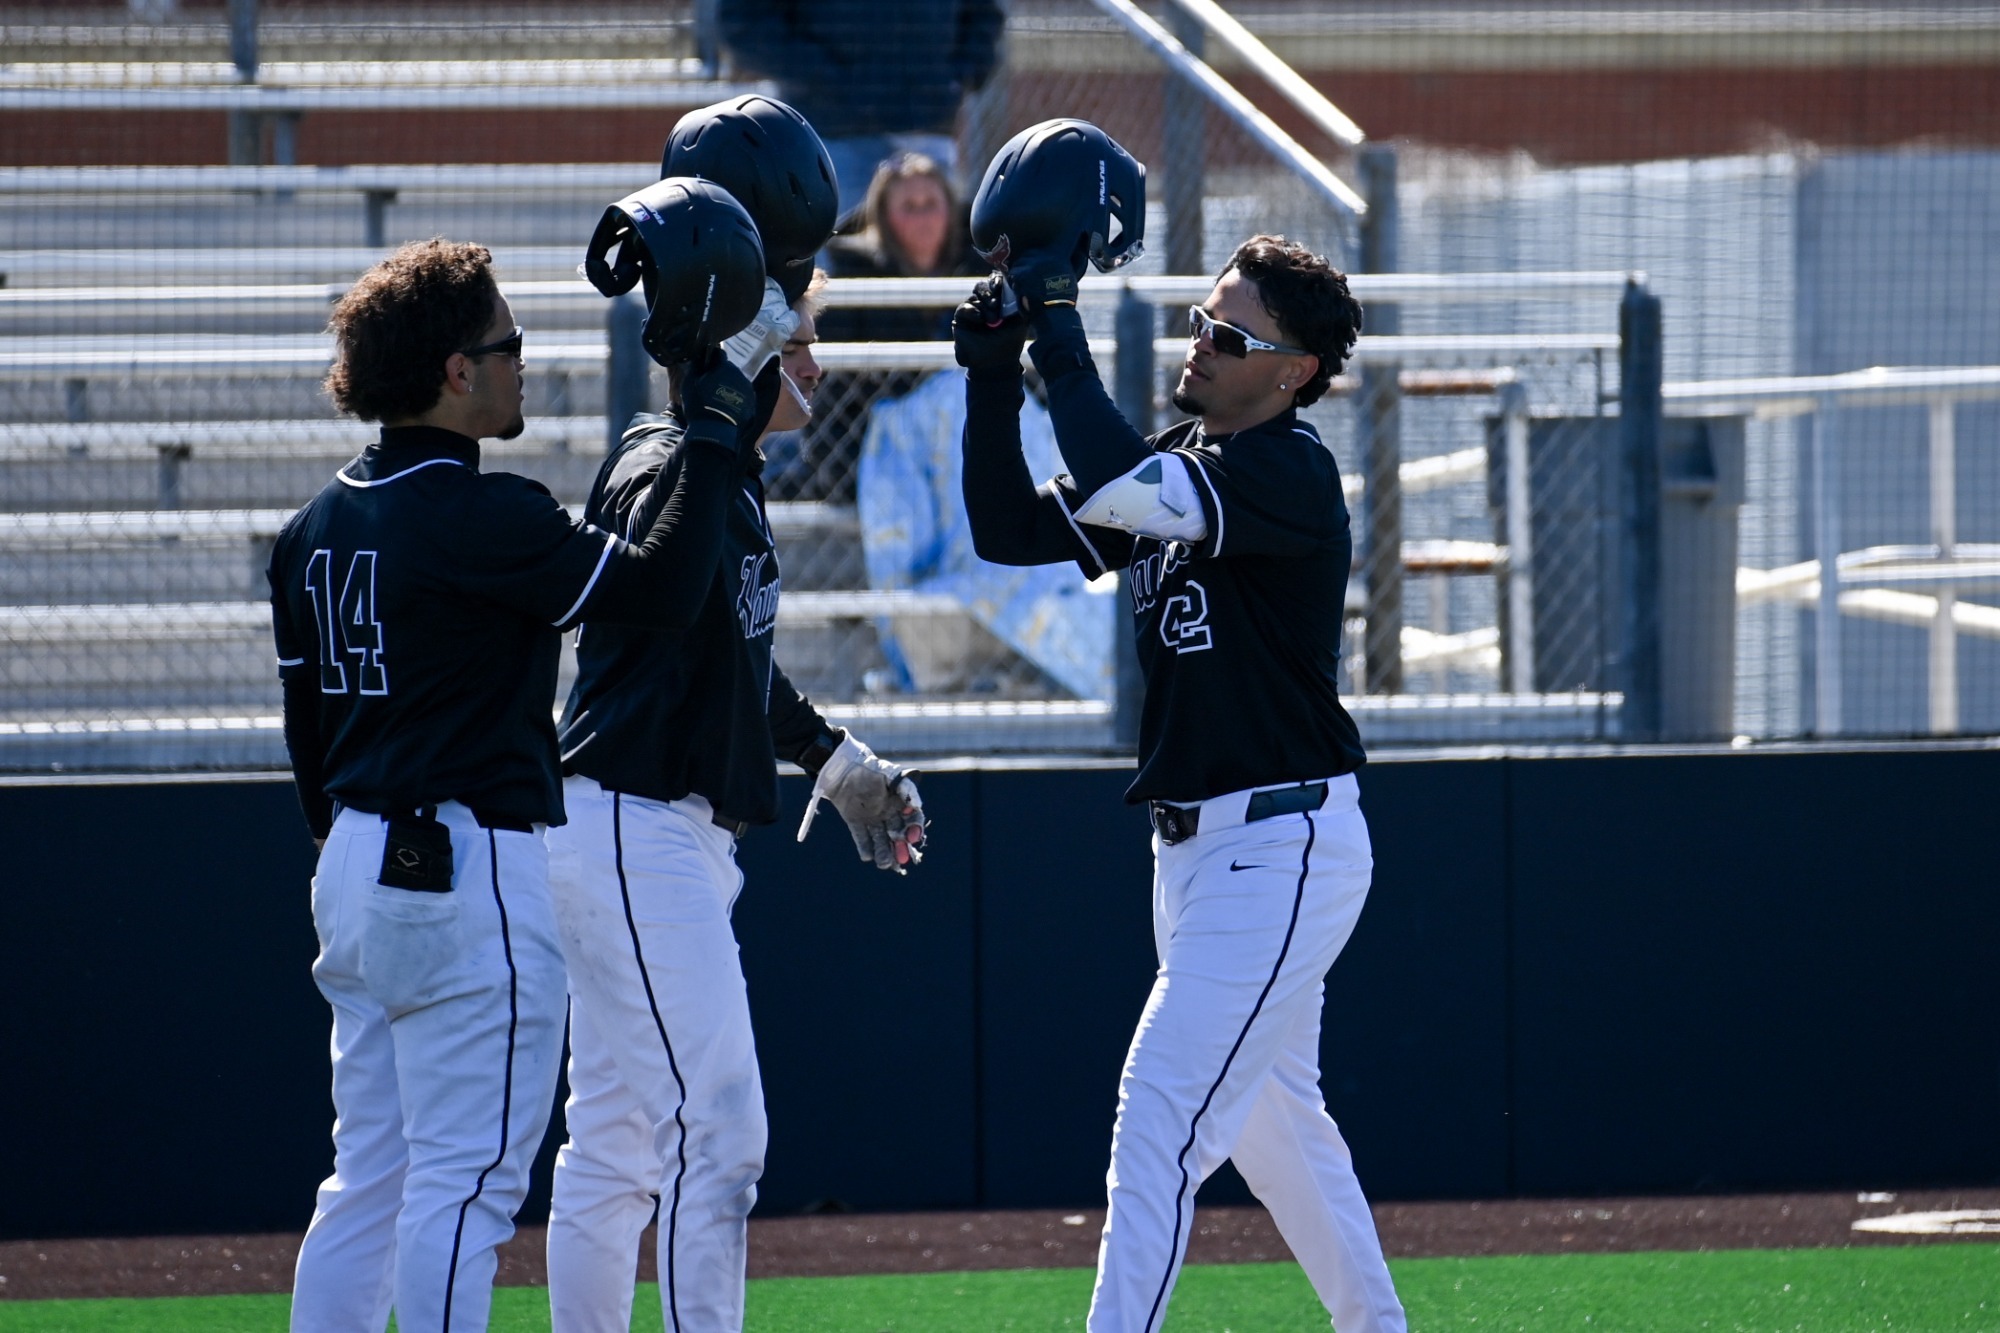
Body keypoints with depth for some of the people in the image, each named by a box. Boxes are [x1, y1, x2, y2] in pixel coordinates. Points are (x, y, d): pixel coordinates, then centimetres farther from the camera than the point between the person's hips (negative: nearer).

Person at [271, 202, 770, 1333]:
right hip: (473, 877, -9)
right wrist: (717, 422, -11)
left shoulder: (318, 527, 11)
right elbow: (660, 587, -17)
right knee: (465, 1178, -6)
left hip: (357, 873, 9)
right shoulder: (479, 516, -16)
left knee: (371, 1176, 13)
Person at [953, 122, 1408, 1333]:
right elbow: (1012, 530, 7)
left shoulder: (1290, 474, -17)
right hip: (1202, 845, 10)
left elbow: (1113, 487, -31)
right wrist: (995, 372, -3)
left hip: (1283, 845, -10)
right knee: (1272, 1117, 20)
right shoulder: (1178, 466, 12)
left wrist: (1058, 321, -25)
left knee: (1161, 1116, -16)